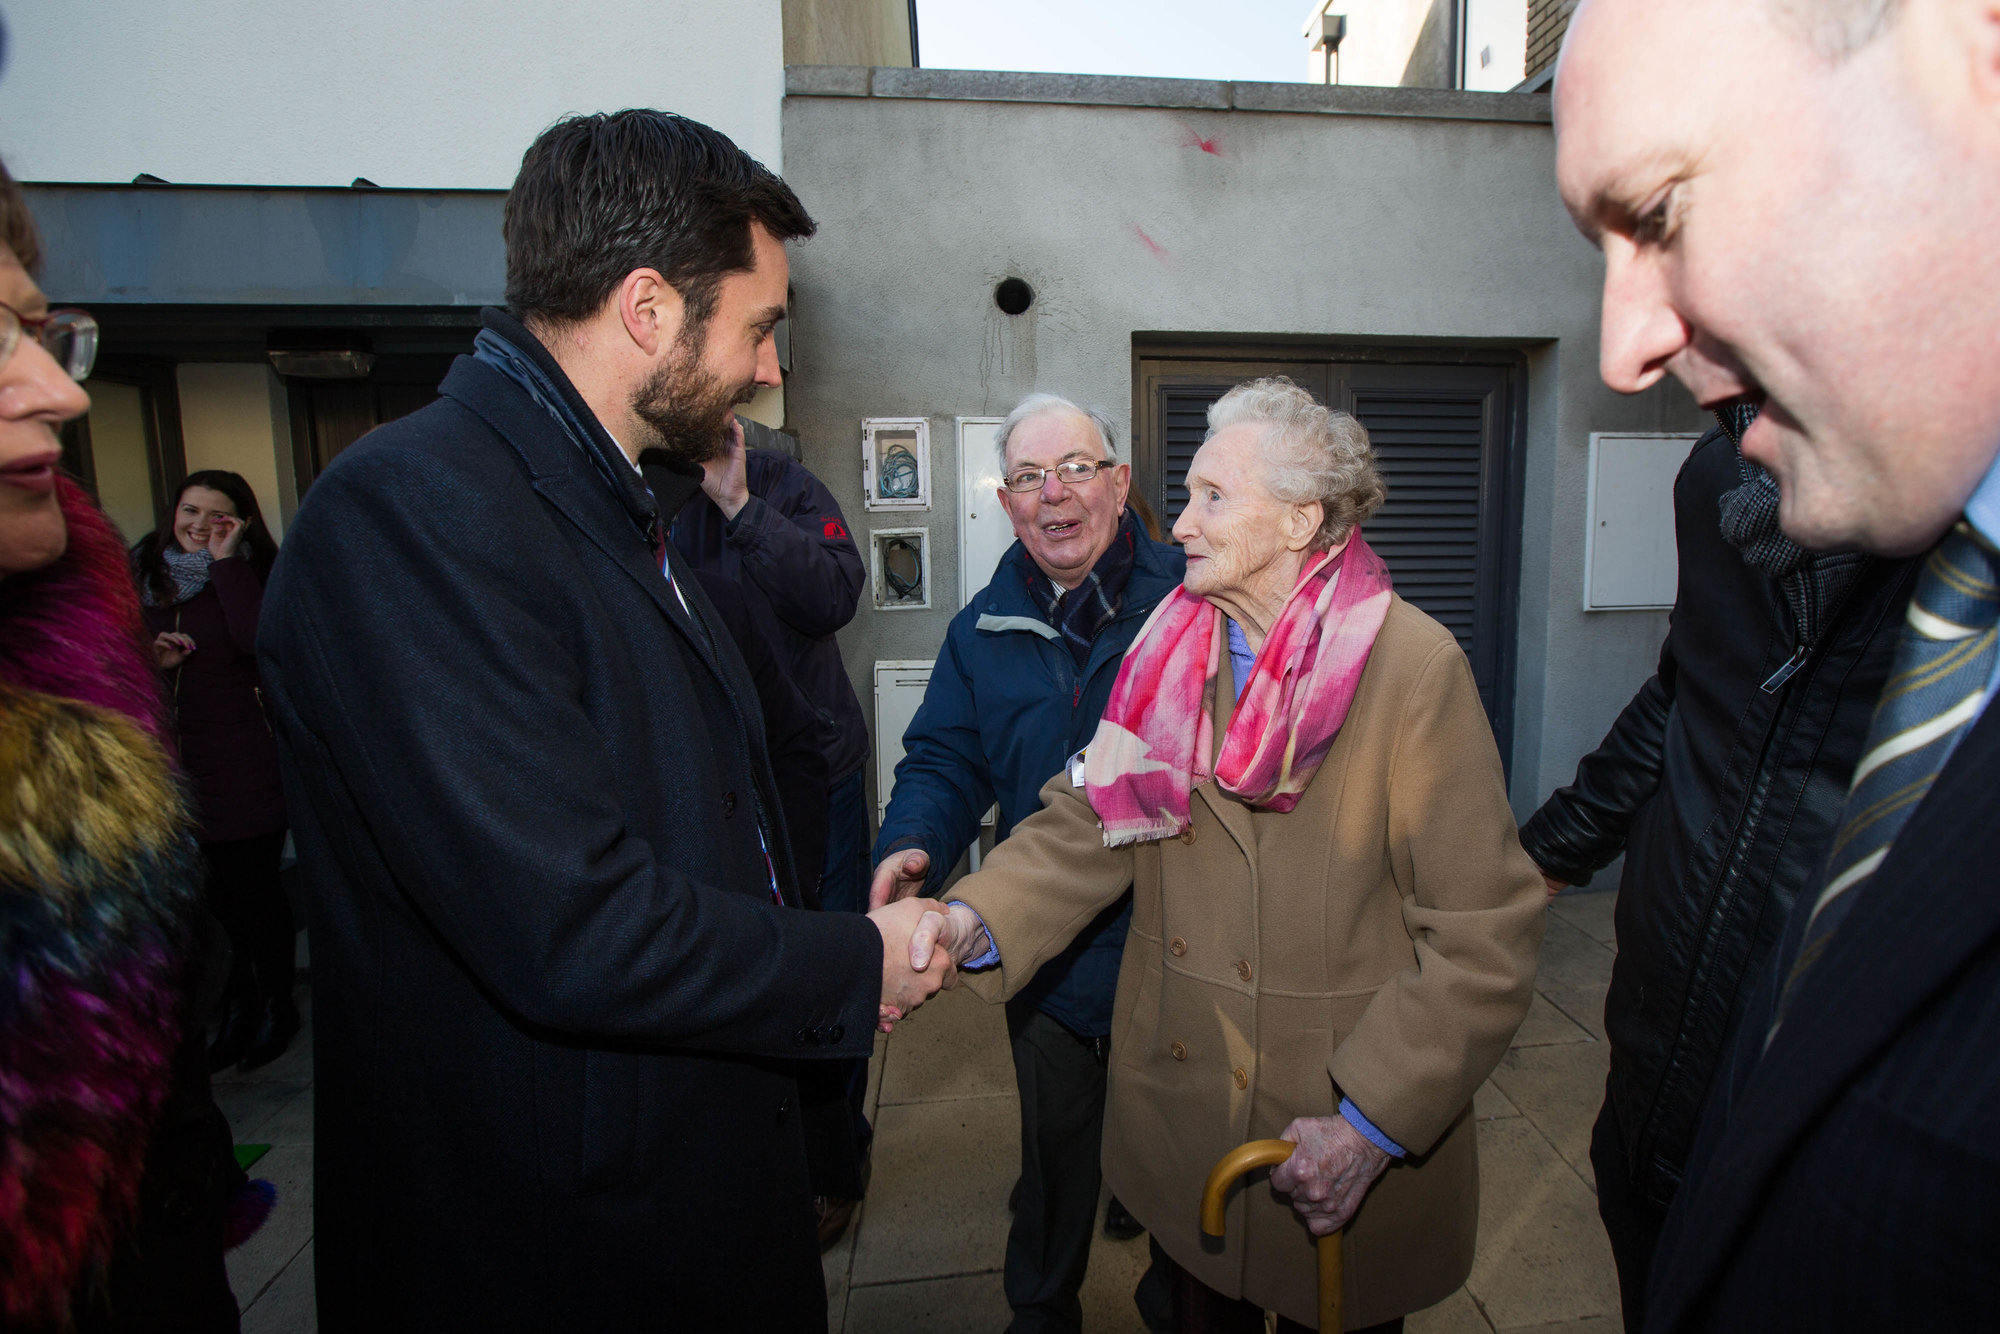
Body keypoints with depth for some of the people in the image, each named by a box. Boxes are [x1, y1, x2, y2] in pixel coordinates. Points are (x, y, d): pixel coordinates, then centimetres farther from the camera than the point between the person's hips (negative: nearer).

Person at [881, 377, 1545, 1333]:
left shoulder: (1414, 669, -18)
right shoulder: (1172, 649, -2)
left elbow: (1486, 938, -17)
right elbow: (1090, 820, -5)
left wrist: (1376, 1122, -19)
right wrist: (983, 915, -22)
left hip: (1346, 1143, -4)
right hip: (1179, 1104, 4)